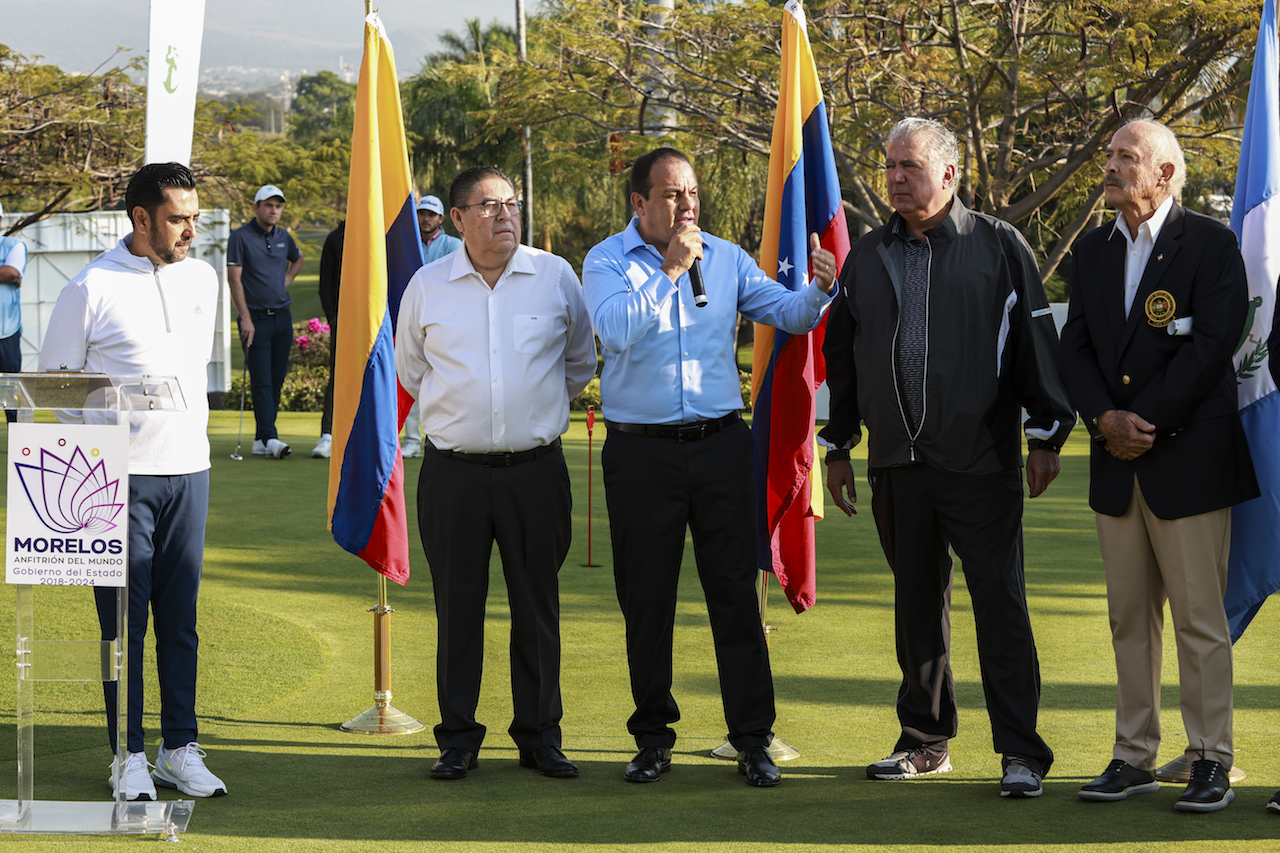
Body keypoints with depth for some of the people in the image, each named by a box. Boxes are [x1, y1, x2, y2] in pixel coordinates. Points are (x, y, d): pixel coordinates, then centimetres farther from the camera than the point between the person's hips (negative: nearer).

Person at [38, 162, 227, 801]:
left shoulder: (201, 279, 11)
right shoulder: (92, 287, -6)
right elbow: (54, 377, -1)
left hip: (188, 468, 5)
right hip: (121, 476, -4)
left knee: (180, 617, 7)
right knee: (124, 617, -1)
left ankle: (180, 749, 13)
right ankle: (129, 754, 7)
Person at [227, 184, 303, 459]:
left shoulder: (284, 237, 11)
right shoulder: (241, 237, -6)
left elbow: (298, 258, 33)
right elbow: (234, 278, -9)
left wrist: (288, 279, 13)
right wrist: (245, 318, -15)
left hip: (282, 317, 6)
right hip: (255, 318, -6)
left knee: (277, 380, 5)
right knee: (261, 381, -9)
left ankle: (261, 439, 10)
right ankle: (270, 438, -14)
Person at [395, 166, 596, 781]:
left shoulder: (555, 276, 3)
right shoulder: (427, 286, 3)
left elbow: (580, 362, 17)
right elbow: (411, 371, 18)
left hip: (536, 470, 0)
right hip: (454, 471, 0)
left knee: (537, 605, 5)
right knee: (457, 606, 3)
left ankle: (539, 736, 15)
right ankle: (458, 740, 13)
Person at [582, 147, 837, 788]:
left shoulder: (727, 258, 9)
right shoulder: (607, 262, 0)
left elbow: (786, 313, 4)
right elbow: (618, 331, -17)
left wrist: (818, 290, -16)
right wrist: (670, 270, -19)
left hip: (720, 445, 1)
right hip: (641, 451, -1)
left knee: (735, 591, 0)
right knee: (646, 598, 5)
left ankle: (753, 739, 6)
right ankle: (653, 738, 17)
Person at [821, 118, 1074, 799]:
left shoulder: (998, 246, 1)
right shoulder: (866, 258, 12)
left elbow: (1034, 339, 1)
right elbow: (842, 355, 18)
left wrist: (1045, 435, -1)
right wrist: (838, 447, 17)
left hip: (981, 465, -4)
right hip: (897, 465, 4)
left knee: (999, 600, -5)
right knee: (916, 602, 11)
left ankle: (1021, 751, -1)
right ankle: (926, 740, 21)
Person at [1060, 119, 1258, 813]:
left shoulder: (1211, 245, -5)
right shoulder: (1093, 251, 14)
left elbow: (1210, 346, -13)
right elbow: (1076, 346, 9)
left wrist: (1143, 421, -14)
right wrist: (1105, 418, -8)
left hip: (1189, 459, -6)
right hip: (1117, 463, 6)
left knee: (1200, 619, -3)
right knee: (1129, 618, 10)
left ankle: (1210, 762, 4)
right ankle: (1134, 757, 16)